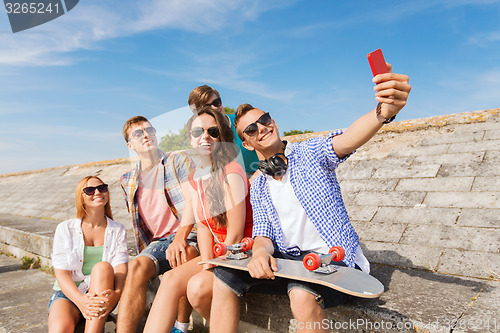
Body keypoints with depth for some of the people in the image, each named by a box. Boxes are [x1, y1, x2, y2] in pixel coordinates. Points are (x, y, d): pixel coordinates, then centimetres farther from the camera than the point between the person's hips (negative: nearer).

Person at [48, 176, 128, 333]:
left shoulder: (117, 230, 7)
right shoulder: (65, 229, 4)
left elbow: (120, 268, -6)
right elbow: (61, 272, -5)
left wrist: (116, 294, -29)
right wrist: (80, 300, -24)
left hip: (102, 294, 2)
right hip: (68, 293, -2)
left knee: (103, 266, -33)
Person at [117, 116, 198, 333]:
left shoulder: (179, 161, 4)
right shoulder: (128, 181, 17)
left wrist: (180, 238, -23)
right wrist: (147, 250, 10)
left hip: (188, 235, -3)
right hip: (158, 241, 4)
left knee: (184, 256, -36)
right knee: (136, 266, -28)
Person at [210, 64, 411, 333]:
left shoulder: (310, 152, -2)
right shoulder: (258, 188, 12)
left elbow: (345, 139, -24)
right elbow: (263, 233, 6)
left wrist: (384, 112, -47)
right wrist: (261, 252, -21)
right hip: (288, 260, 5)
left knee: (302, 295, -35)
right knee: (224, 276, -14)